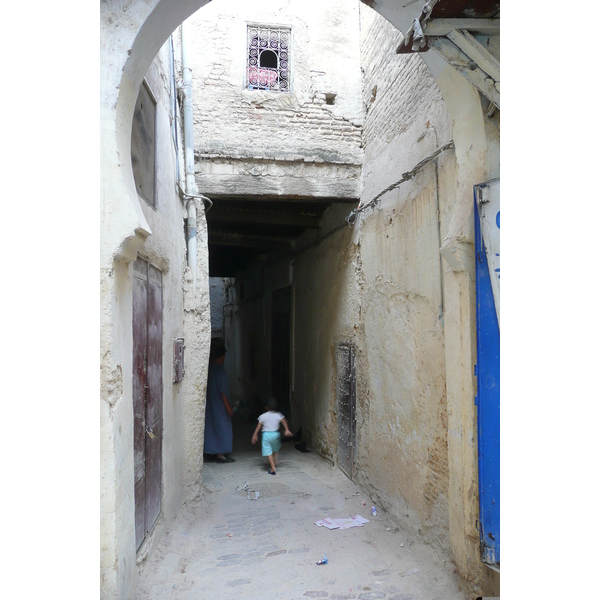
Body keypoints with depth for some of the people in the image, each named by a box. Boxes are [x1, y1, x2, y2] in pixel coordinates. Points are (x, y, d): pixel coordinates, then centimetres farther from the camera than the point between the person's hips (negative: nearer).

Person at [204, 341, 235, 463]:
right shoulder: (220, 371, -19)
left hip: (210, 404, 8)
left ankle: (213, 453, 21)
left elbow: (207, 388, 11)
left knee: (211, 427, 14)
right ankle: (220, 454, 3)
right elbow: (223, 392, -20)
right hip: (219, 406, -8)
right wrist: (228, 407, -15)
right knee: (222, 429, 0)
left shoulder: (209, 369, 4)